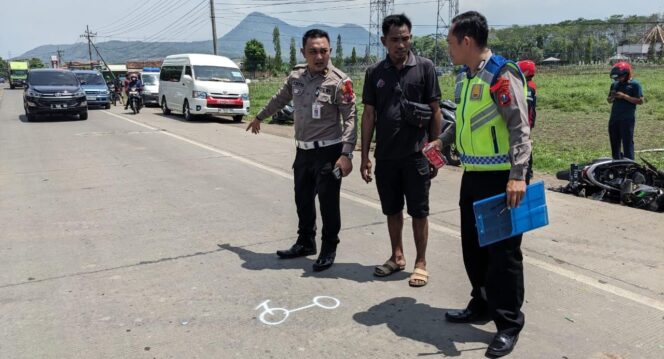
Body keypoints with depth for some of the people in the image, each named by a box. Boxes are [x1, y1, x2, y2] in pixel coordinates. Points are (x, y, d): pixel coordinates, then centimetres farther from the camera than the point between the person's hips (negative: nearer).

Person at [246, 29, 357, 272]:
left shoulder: (339, 81, -13)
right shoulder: (296, 76, 5)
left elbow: (350, 119, -16)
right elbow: (280, 99, 23)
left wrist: (346, 154, -26)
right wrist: (260, 117, 35)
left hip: (328, 152, -6)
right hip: (303, 151, 6)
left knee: (328, 203, 1)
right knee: (303, 200, 16)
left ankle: (329, 249, 18)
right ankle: (305, 243, 33)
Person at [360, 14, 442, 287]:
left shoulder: (424, 68, -2)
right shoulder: (374, 73, 5)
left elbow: (435, 112, 0)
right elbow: (368, 115, 6)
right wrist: (365, 156, 3)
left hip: (416, 154, -3)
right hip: (385, 156, 3)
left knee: (419, 211, 5)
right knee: (392, 210, 14)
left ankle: (420, 263, 18)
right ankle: (397, 257, 30)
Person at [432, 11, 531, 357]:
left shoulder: (501, 74, -15)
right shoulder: (464, 76, 11)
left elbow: (520, 128, -19)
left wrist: (517, 175, -25)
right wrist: (442, 141, 23)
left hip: (500, 177, -8)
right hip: (472, 174, 8)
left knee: (502, 250, 0)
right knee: (472, 244, 15)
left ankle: (509, 324, 14)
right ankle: (481, 305, 32)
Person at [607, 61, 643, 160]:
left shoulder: (635, 84, -5)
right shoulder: (614, 84, 12)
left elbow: (640, 101, -12)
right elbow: (609, 100, 19)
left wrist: (624, 96, -18)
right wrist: (611, 97, -4)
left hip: (627, 119, -6)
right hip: (614, 118, 6)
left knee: (627, 143, -5)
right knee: (614, 143, 12)